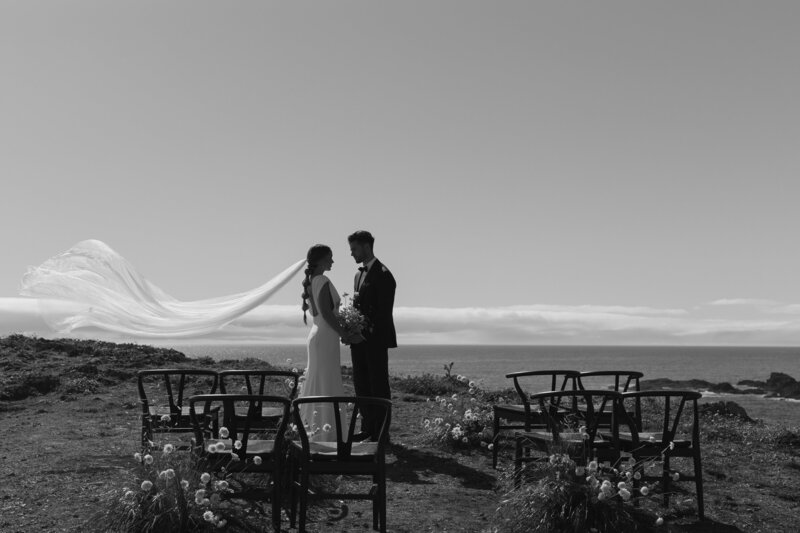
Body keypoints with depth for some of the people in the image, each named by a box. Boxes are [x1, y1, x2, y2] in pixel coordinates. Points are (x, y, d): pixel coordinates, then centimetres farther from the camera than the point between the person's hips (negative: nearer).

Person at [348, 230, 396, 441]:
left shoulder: (382, 274, -11)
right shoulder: (359, 274, 18)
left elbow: (384, 310, -16)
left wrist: (371, 333, -18)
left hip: (376, 339, -9)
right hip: (359, 339, 9)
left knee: (379, 385, -2)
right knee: (361, 384, 11)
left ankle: (381, 432, 4)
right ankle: (367, 428, 19)